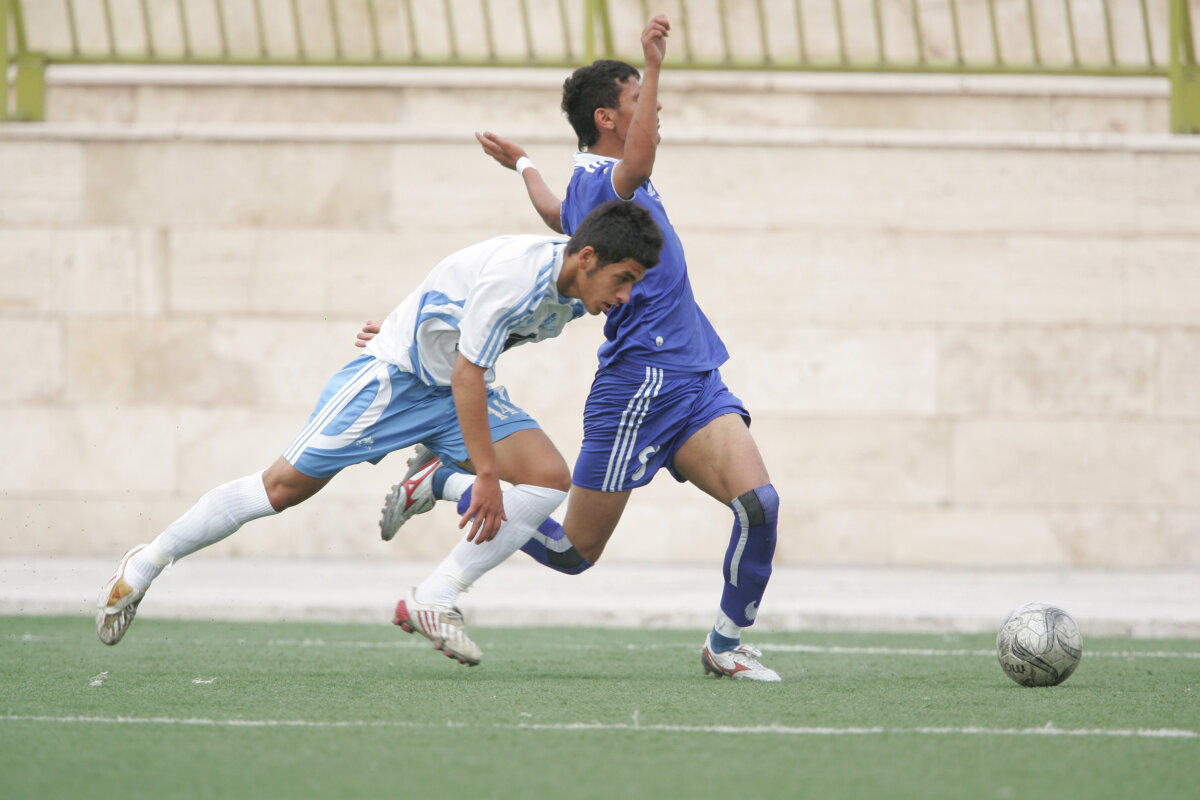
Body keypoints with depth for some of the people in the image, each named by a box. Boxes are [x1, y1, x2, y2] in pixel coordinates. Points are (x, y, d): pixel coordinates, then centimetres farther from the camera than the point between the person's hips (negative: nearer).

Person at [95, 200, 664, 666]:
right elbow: (465, 374, -28)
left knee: (550, 477, -13)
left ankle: (433, 602, -13)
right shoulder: (515, 271, -31)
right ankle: (147, 561, 13)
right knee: (286, 485, -4)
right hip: (394, 373, -8)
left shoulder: (574, 285, -4)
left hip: (462, 386, 8)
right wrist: (487, 477, -27)